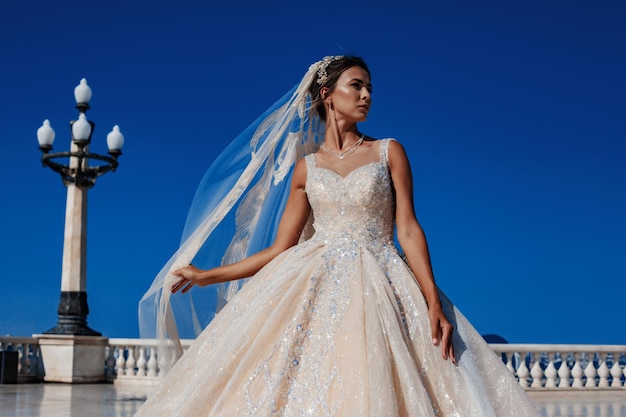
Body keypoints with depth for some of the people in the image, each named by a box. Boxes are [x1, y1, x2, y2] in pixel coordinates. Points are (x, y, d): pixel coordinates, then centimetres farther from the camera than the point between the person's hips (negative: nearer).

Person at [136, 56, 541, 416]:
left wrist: (434, 303, -13)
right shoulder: (307, 167, 12)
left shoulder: (389, 152, 7)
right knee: (298, 384, -12)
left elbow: (408, 229, -1)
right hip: (317, 284, 2)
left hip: (379, 285, -1)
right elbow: (280, 248, 12)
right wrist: (207, 276, 12)